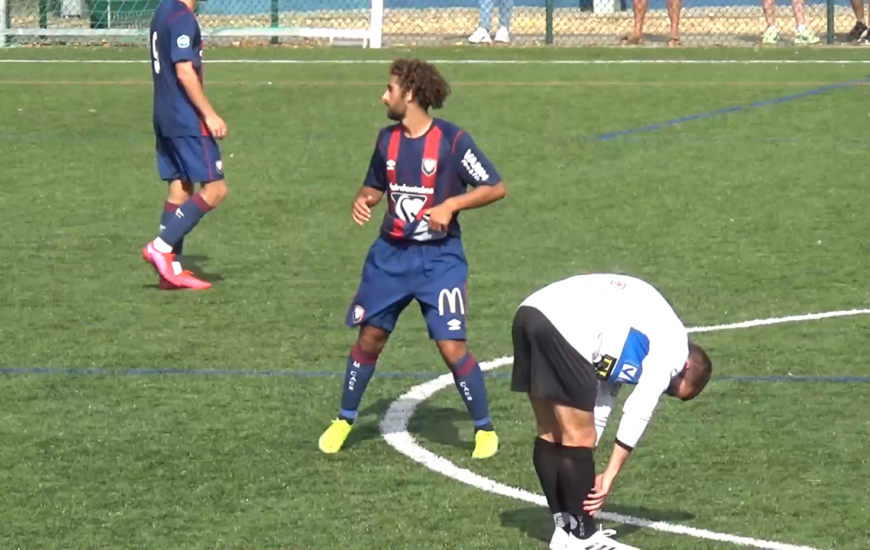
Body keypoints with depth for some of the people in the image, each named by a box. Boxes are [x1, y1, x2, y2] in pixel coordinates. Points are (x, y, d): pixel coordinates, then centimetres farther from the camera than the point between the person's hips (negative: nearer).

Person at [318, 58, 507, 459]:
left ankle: (484, 428, 5)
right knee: (369, 336, 8)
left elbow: (495, 188, -10)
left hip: (440, 257, -5)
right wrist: (363, 201, -2)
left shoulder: (452, 141, -13)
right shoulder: (388, 139, 4)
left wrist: (451, 204, -20)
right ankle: (344, 420, 25)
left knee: (452, 346, -11)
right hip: (391, 253, 5)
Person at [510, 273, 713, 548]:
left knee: (550, 434, 18)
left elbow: (600, 403, 31)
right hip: (565, 327, -9)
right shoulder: (673, 346, 10)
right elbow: (637, 414, 6)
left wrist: (583, 472, 28)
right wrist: (609, 476, 9)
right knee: (578, 437, 3)